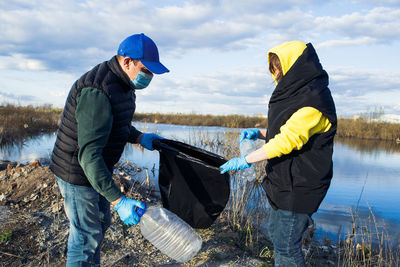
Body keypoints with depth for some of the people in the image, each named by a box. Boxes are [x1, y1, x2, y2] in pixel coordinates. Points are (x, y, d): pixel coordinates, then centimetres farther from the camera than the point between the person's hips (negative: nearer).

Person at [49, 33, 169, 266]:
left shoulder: (122, 84, 2)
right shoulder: (97, 92, -31)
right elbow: (88, 154, -36)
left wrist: (139, 137, 5)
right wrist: (118, 200, -40)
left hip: (97, 168, 10)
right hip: (78, 172, -10)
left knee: (101, 224, 24)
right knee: (86, 237, 1)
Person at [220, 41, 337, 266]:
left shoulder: (314, 100, -21)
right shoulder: (296, 93, 12)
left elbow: (288, 140, -27)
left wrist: (246, 160, -23)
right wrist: (259, 133, 2)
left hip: (299, 186, -10)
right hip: (284, 180, 10)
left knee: (286, 246, -2)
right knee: (276, 233, 20)